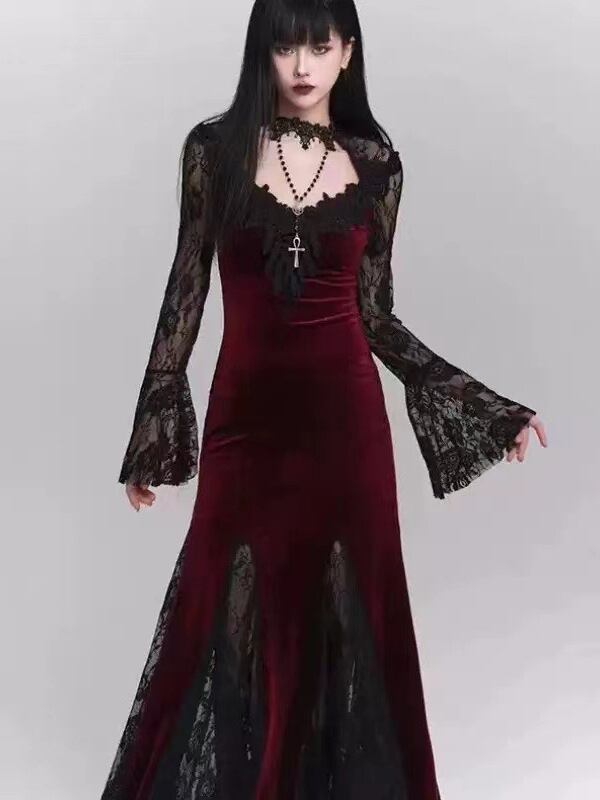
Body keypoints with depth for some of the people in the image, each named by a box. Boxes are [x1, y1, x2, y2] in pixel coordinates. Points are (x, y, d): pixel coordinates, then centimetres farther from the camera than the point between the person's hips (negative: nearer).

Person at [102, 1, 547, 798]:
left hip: (344, 413, 1)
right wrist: (151, 429, 3)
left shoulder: (376, 162, 3)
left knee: (345, 607, 7)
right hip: (245, 411, 0)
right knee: (224, 611, 5)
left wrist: (493, 408, 4)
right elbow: (186, 291, 3)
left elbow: (377, 314, 6)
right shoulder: (215, 147, 0)